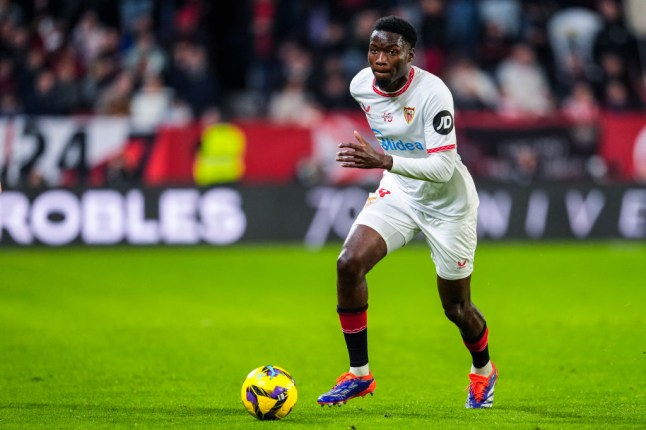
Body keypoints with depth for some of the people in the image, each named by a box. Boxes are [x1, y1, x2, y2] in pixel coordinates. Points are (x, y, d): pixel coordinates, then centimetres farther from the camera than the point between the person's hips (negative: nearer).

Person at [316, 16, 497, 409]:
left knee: (456, 307, 6)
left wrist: (385, 161, -45)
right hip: (397, 193, 5)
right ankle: (359, 374, -5)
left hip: (448, 203, -5)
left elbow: (444, 168, -34)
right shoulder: (361, 86, -9)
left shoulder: (433, 93, -29)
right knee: (349, 263, -18)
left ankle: (483, 371, 39)